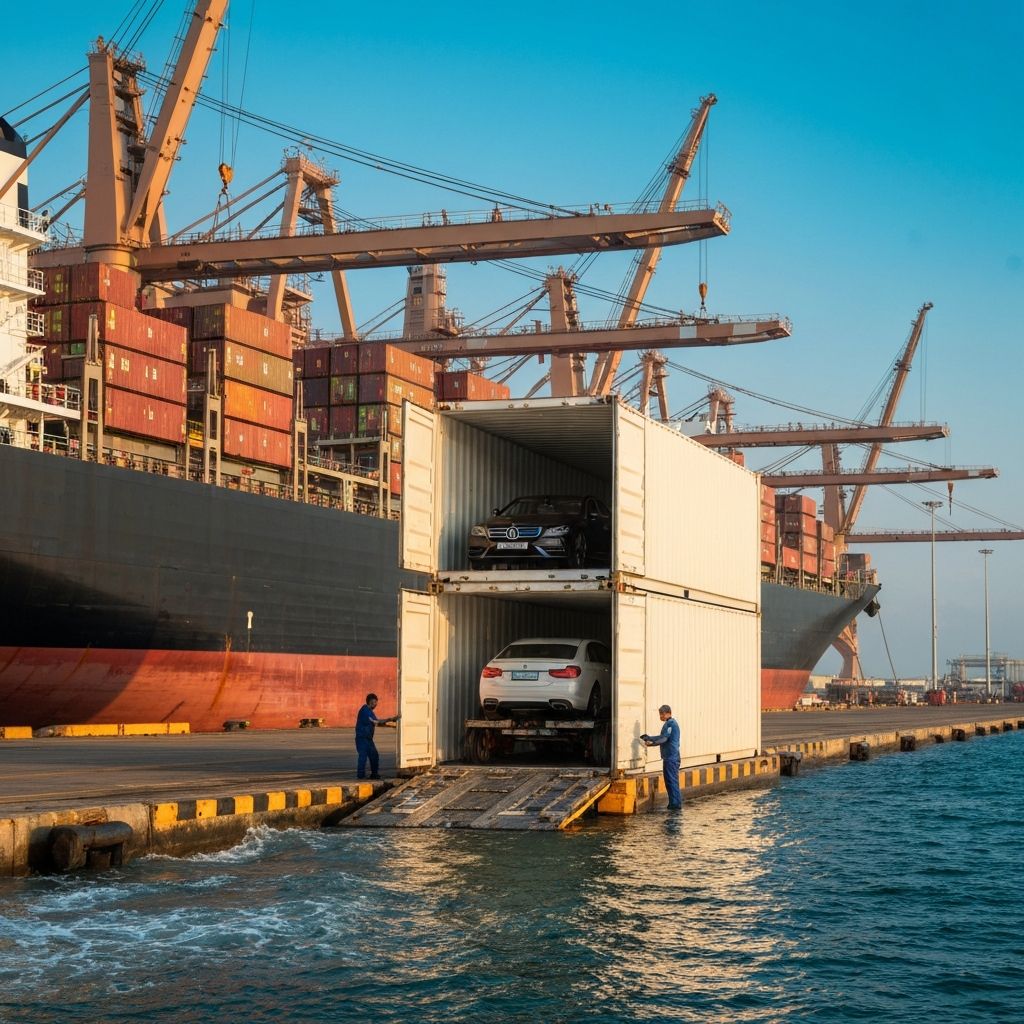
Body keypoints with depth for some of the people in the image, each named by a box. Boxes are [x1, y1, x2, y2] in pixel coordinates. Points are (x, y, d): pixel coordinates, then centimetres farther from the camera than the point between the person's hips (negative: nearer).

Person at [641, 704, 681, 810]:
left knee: (672, 780, -9)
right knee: (669, 781, 12)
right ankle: (673, 803, 16)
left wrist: (652, 743, -29)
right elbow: (661, 737, 24)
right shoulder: (668, 723, 19)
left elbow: (664, 738, -21)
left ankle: (676, 804, -9)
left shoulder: (671, 723, -12)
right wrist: (649, 738, 18)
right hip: (669, 757, 10)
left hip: (671, 757, -10)